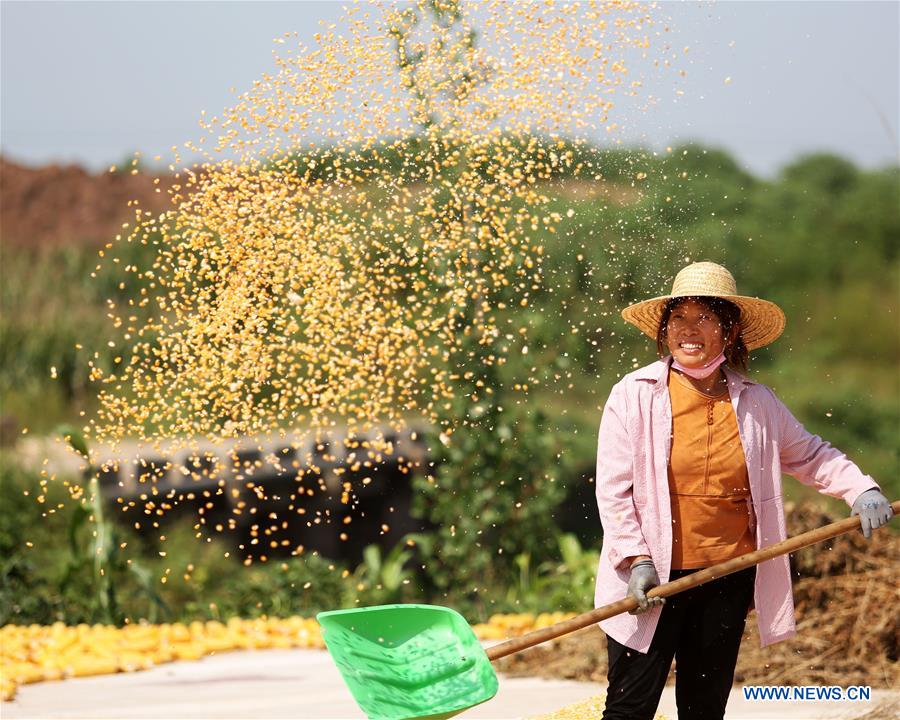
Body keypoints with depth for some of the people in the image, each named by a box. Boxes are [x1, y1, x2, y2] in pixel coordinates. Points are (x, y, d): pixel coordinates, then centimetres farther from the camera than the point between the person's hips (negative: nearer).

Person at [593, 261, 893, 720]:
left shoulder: (757, 403, 6)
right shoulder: (633, 396, -5)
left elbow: (809, 454, 19)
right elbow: (613, 488, -6)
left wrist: (861, 490, 3)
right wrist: (636, 559, -14)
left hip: (729, 579, 4)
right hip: (652, 579, -3)